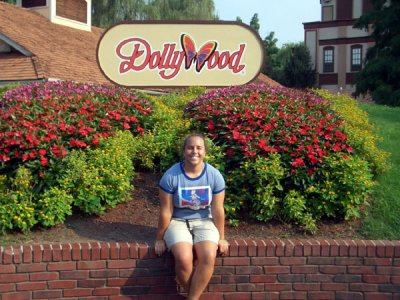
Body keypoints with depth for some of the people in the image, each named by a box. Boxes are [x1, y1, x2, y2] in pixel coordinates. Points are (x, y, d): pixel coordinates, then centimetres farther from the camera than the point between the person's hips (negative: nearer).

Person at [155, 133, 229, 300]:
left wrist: (221, 237, 3)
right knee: (183, 258, -29)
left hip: (204, 222, 2)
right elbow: (166, 211, -9)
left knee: (208, 257, -27)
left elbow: (218, 210, -3)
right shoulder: (171, 176, -16)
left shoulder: (215, 176, -10)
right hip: (178, 221, -1)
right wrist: (160, 238, -1)